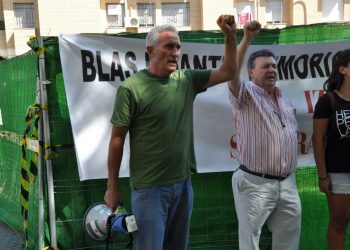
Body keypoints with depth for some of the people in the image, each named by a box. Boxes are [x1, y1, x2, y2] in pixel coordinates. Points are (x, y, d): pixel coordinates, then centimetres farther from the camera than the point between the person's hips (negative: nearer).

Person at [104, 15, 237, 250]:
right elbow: (117, 138, -9)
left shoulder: (186, 80, 4)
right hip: (149, 188, -5)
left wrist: (230, 36, -3)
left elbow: (228, 73, 10)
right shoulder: (132, 88, -12)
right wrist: (113, 187, -5)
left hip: (183, 184, 6)